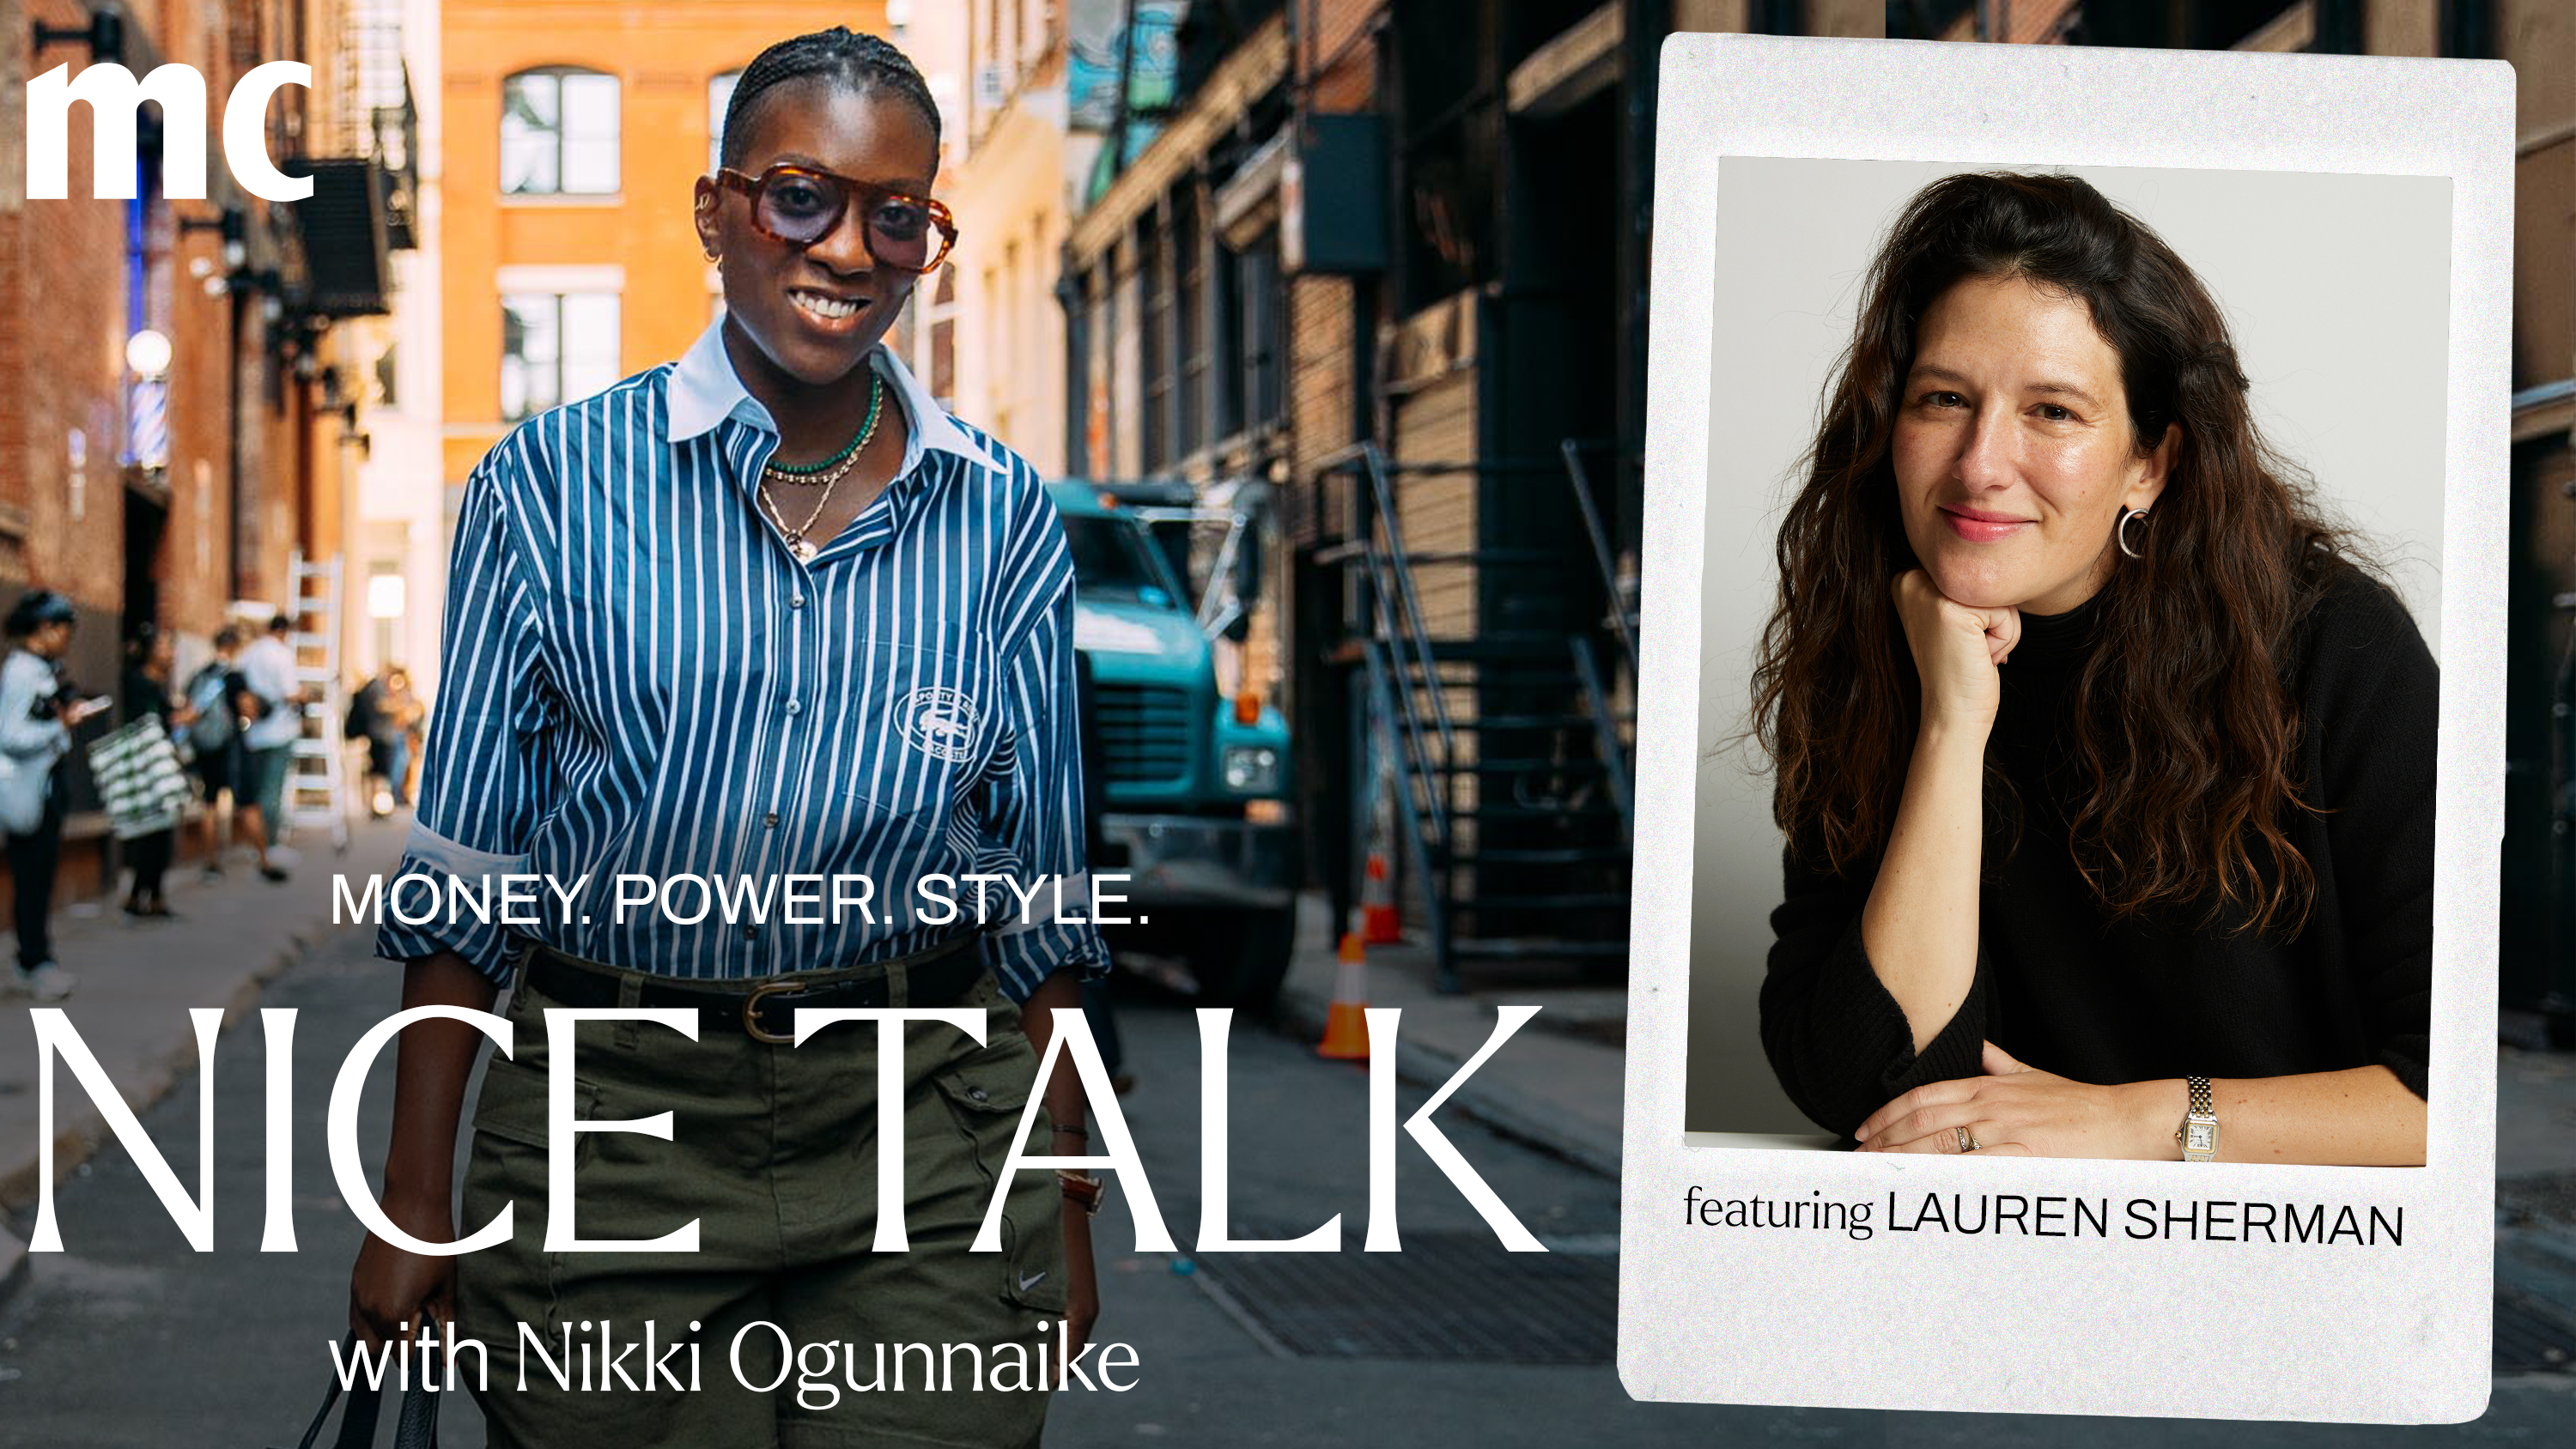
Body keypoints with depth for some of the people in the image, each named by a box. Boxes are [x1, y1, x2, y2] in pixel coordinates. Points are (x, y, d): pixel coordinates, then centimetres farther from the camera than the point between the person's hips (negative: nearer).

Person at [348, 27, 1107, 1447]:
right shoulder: (551, 483, 1)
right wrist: (413, 1203, 0)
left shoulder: (1003, 519, 5)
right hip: (608, 1118, -1)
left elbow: (1041, 897, 9)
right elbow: (462, 867, 2)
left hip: (920, 1131, 1)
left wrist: (1064, 1211, 9)